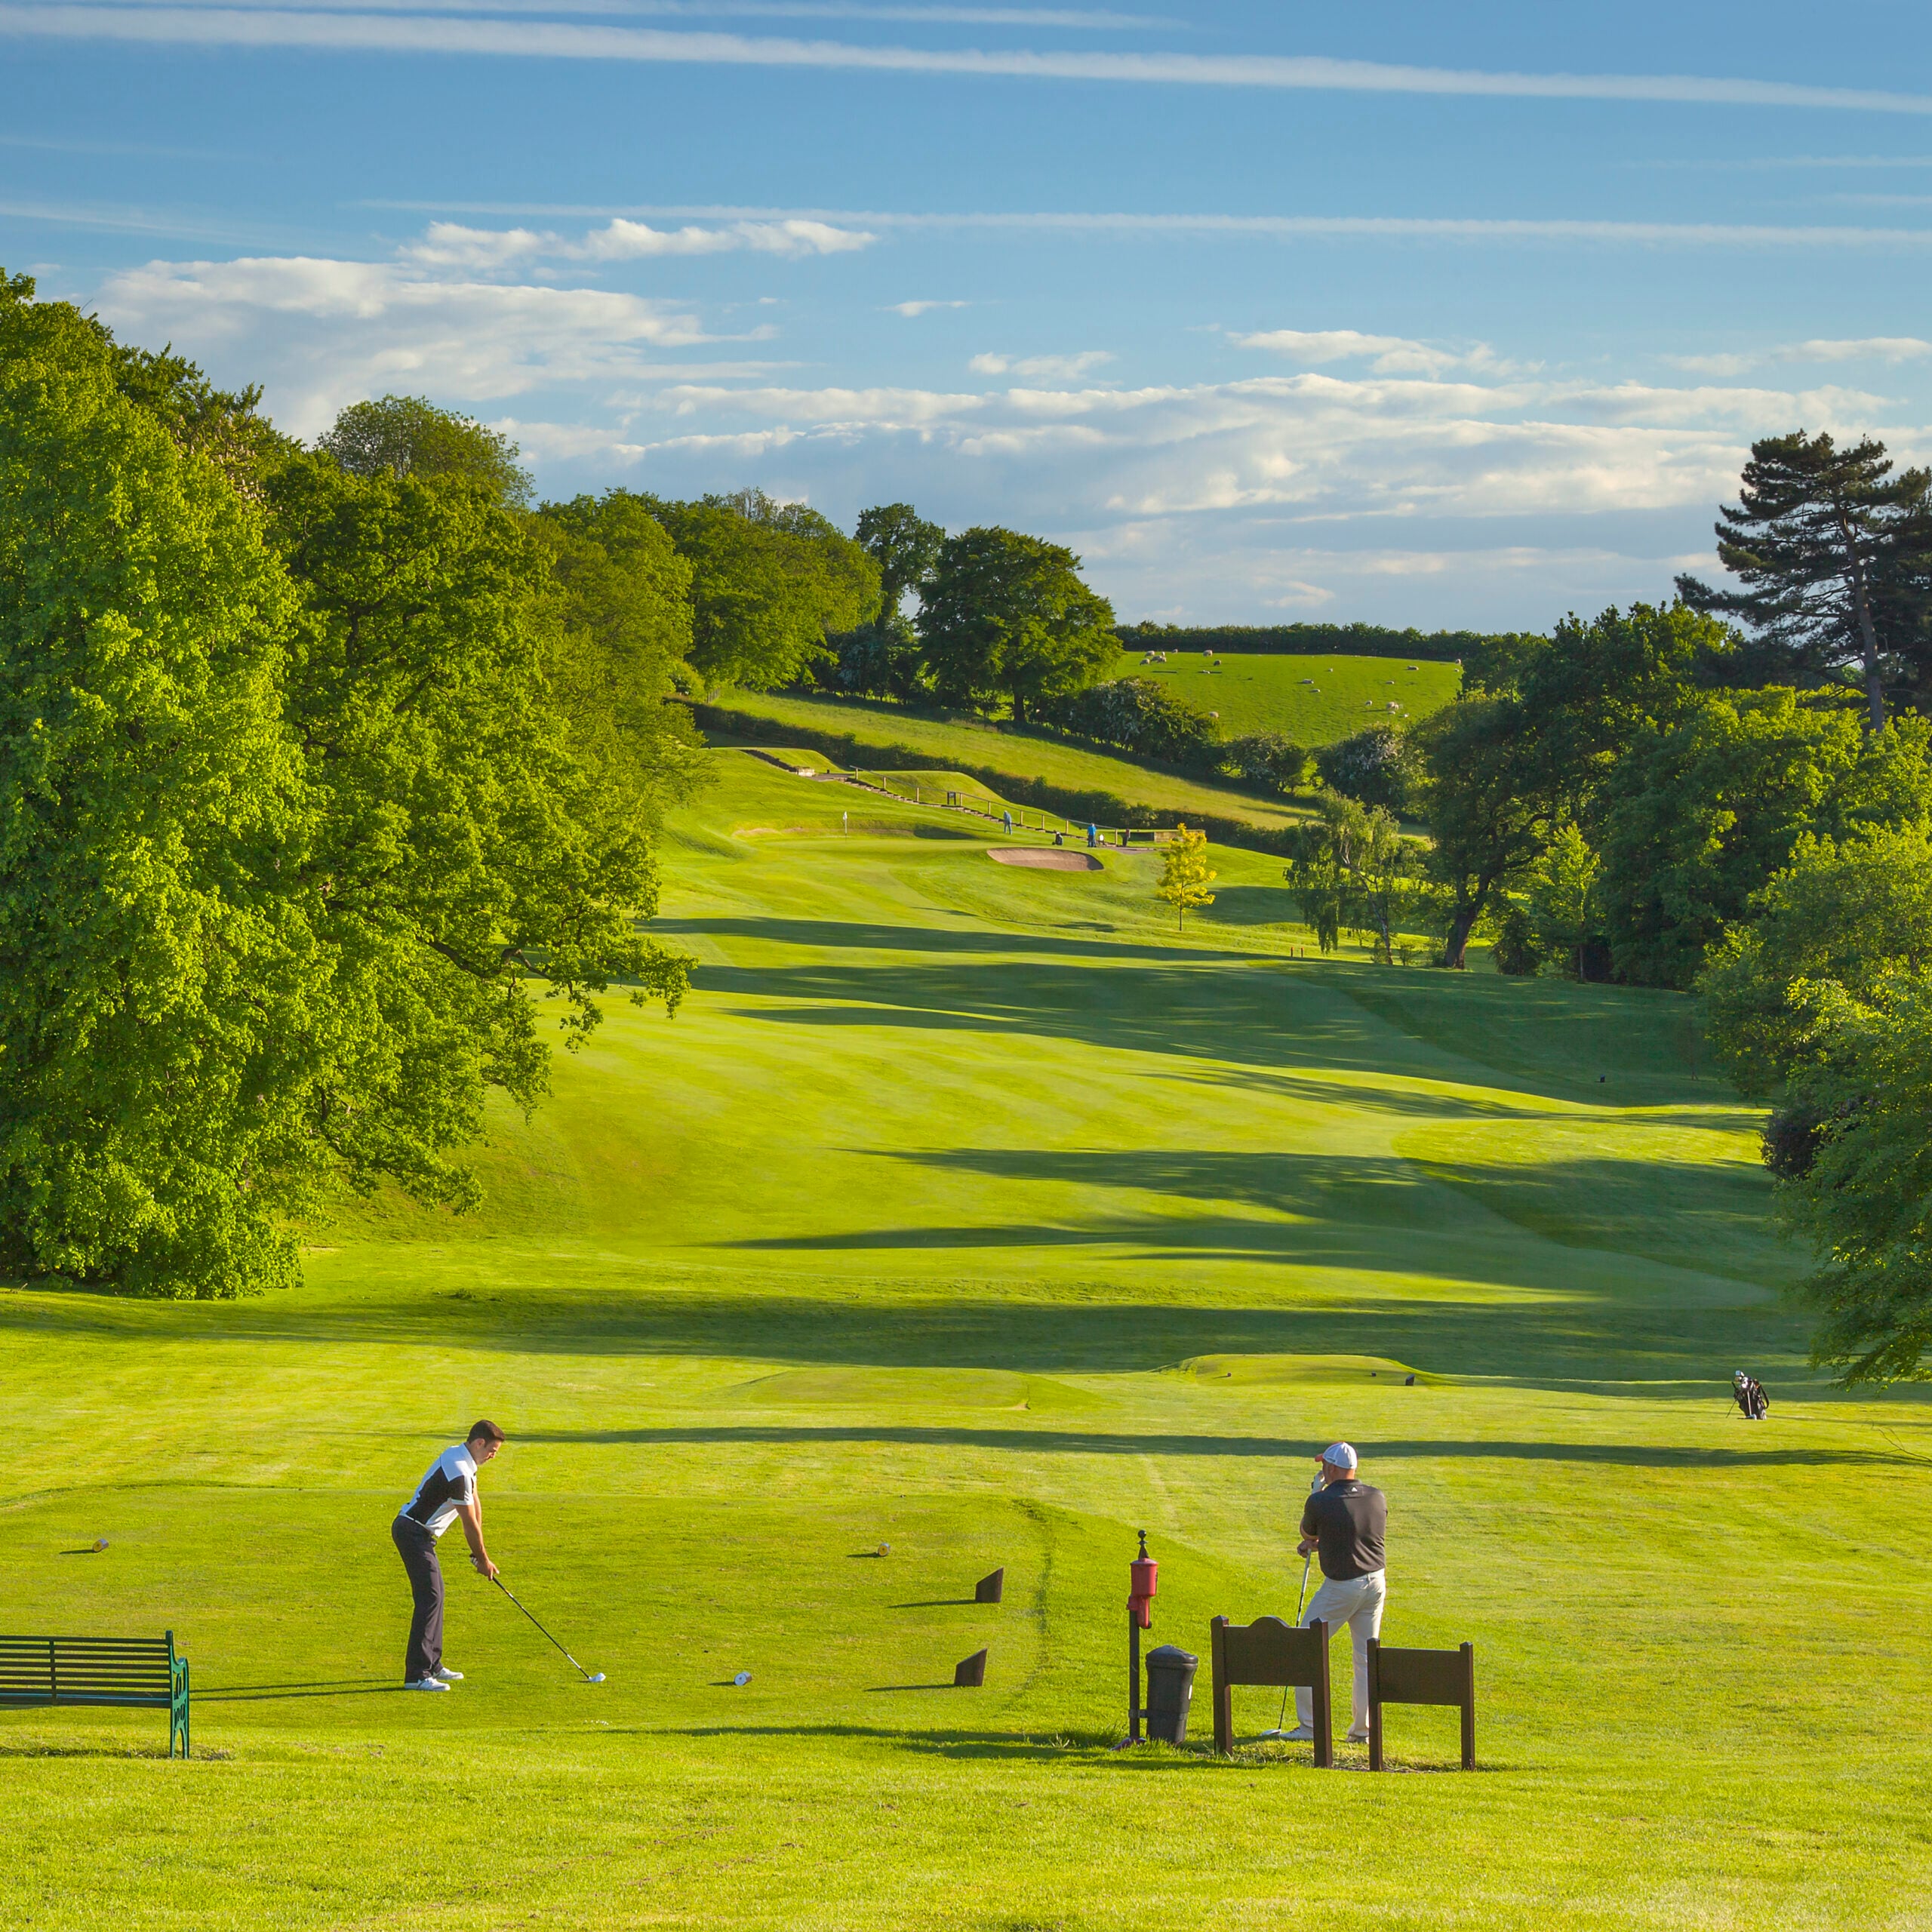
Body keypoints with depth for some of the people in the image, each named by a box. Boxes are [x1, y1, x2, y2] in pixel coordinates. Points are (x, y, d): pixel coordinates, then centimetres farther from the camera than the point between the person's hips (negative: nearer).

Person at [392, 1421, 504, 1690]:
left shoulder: (460, 1458, 10)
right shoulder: (459, 1472, -23)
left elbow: (475, 1504, 13)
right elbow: (470, 1523, -15)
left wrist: (479, 1553, 11)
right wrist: (483, 1559, -2)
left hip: (418, 1533, 11)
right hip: (414, 1533, -11)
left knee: (434, 1595, 17)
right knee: (430, 1597, -15)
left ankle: (432, 1665, 26)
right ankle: (417, 1675, -19)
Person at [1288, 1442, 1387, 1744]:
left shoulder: (1321, 1501, -16)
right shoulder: (1377, 1499, 2)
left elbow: (1307, 1533, 4)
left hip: (1340, 1588, -6)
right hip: (1375, 1582, 6)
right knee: (1367, 1658, 12)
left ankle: (1309, 1725, 6)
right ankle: (1363, 1729, 15)